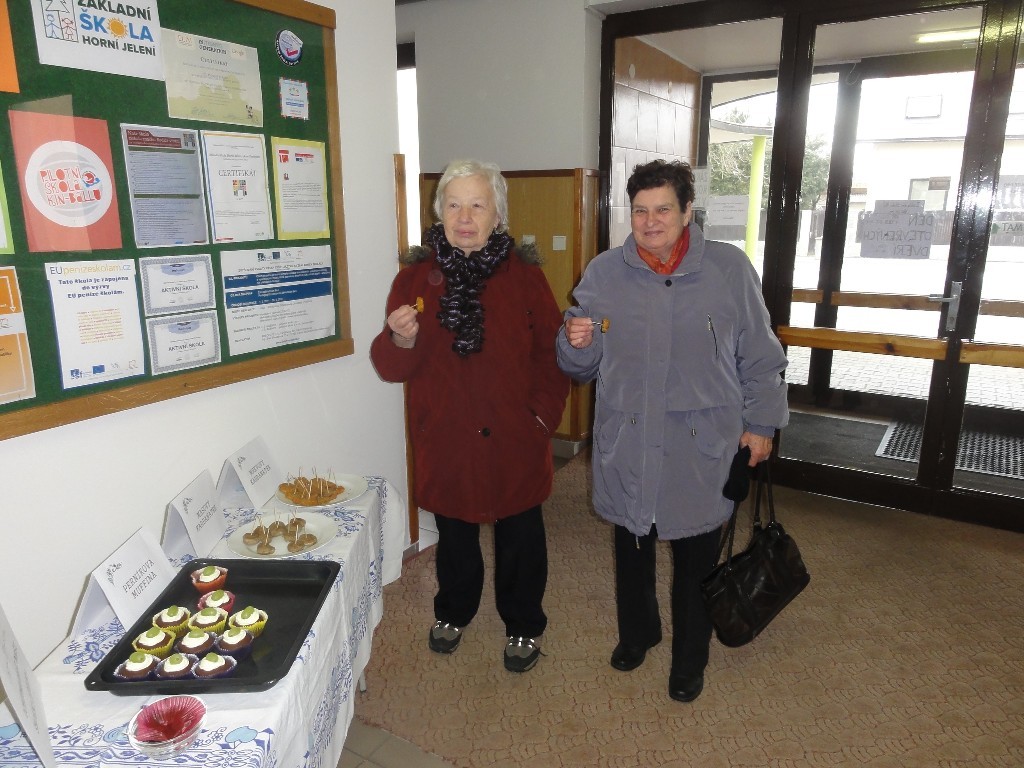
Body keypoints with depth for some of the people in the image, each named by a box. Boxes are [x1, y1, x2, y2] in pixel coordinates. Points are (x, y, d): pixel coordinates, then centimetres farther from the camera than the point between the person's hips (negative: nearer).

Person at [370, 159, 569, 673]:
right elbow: (391, 368, -5)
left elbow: (551, 352, -1)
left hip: (514, 439, -1)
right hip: (444, 439, 1)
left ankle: (524, 625, 39)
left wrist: (545, 413, -9)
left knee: (520, 535, 14)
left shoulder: (524, 274, -4)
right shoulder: (415, 276, -3)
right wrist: (400, 339, -26)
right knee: (454, 533, 20)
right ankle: (453, 611, 47)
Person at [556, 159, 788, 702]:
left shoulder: (730, 269, -5)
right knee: (631, 550, 20)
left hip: (702, 449, -1)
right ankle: (637, 632, 47)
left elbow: (759, 357, 3)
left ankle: (690, 658, 38)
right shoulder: (603, 273, -2)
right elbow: (581, 368, 4)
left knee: (695, 560, 14)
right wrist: (575, 343, -18)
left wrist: (761, 423, 2)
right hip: (626, 447, 2)